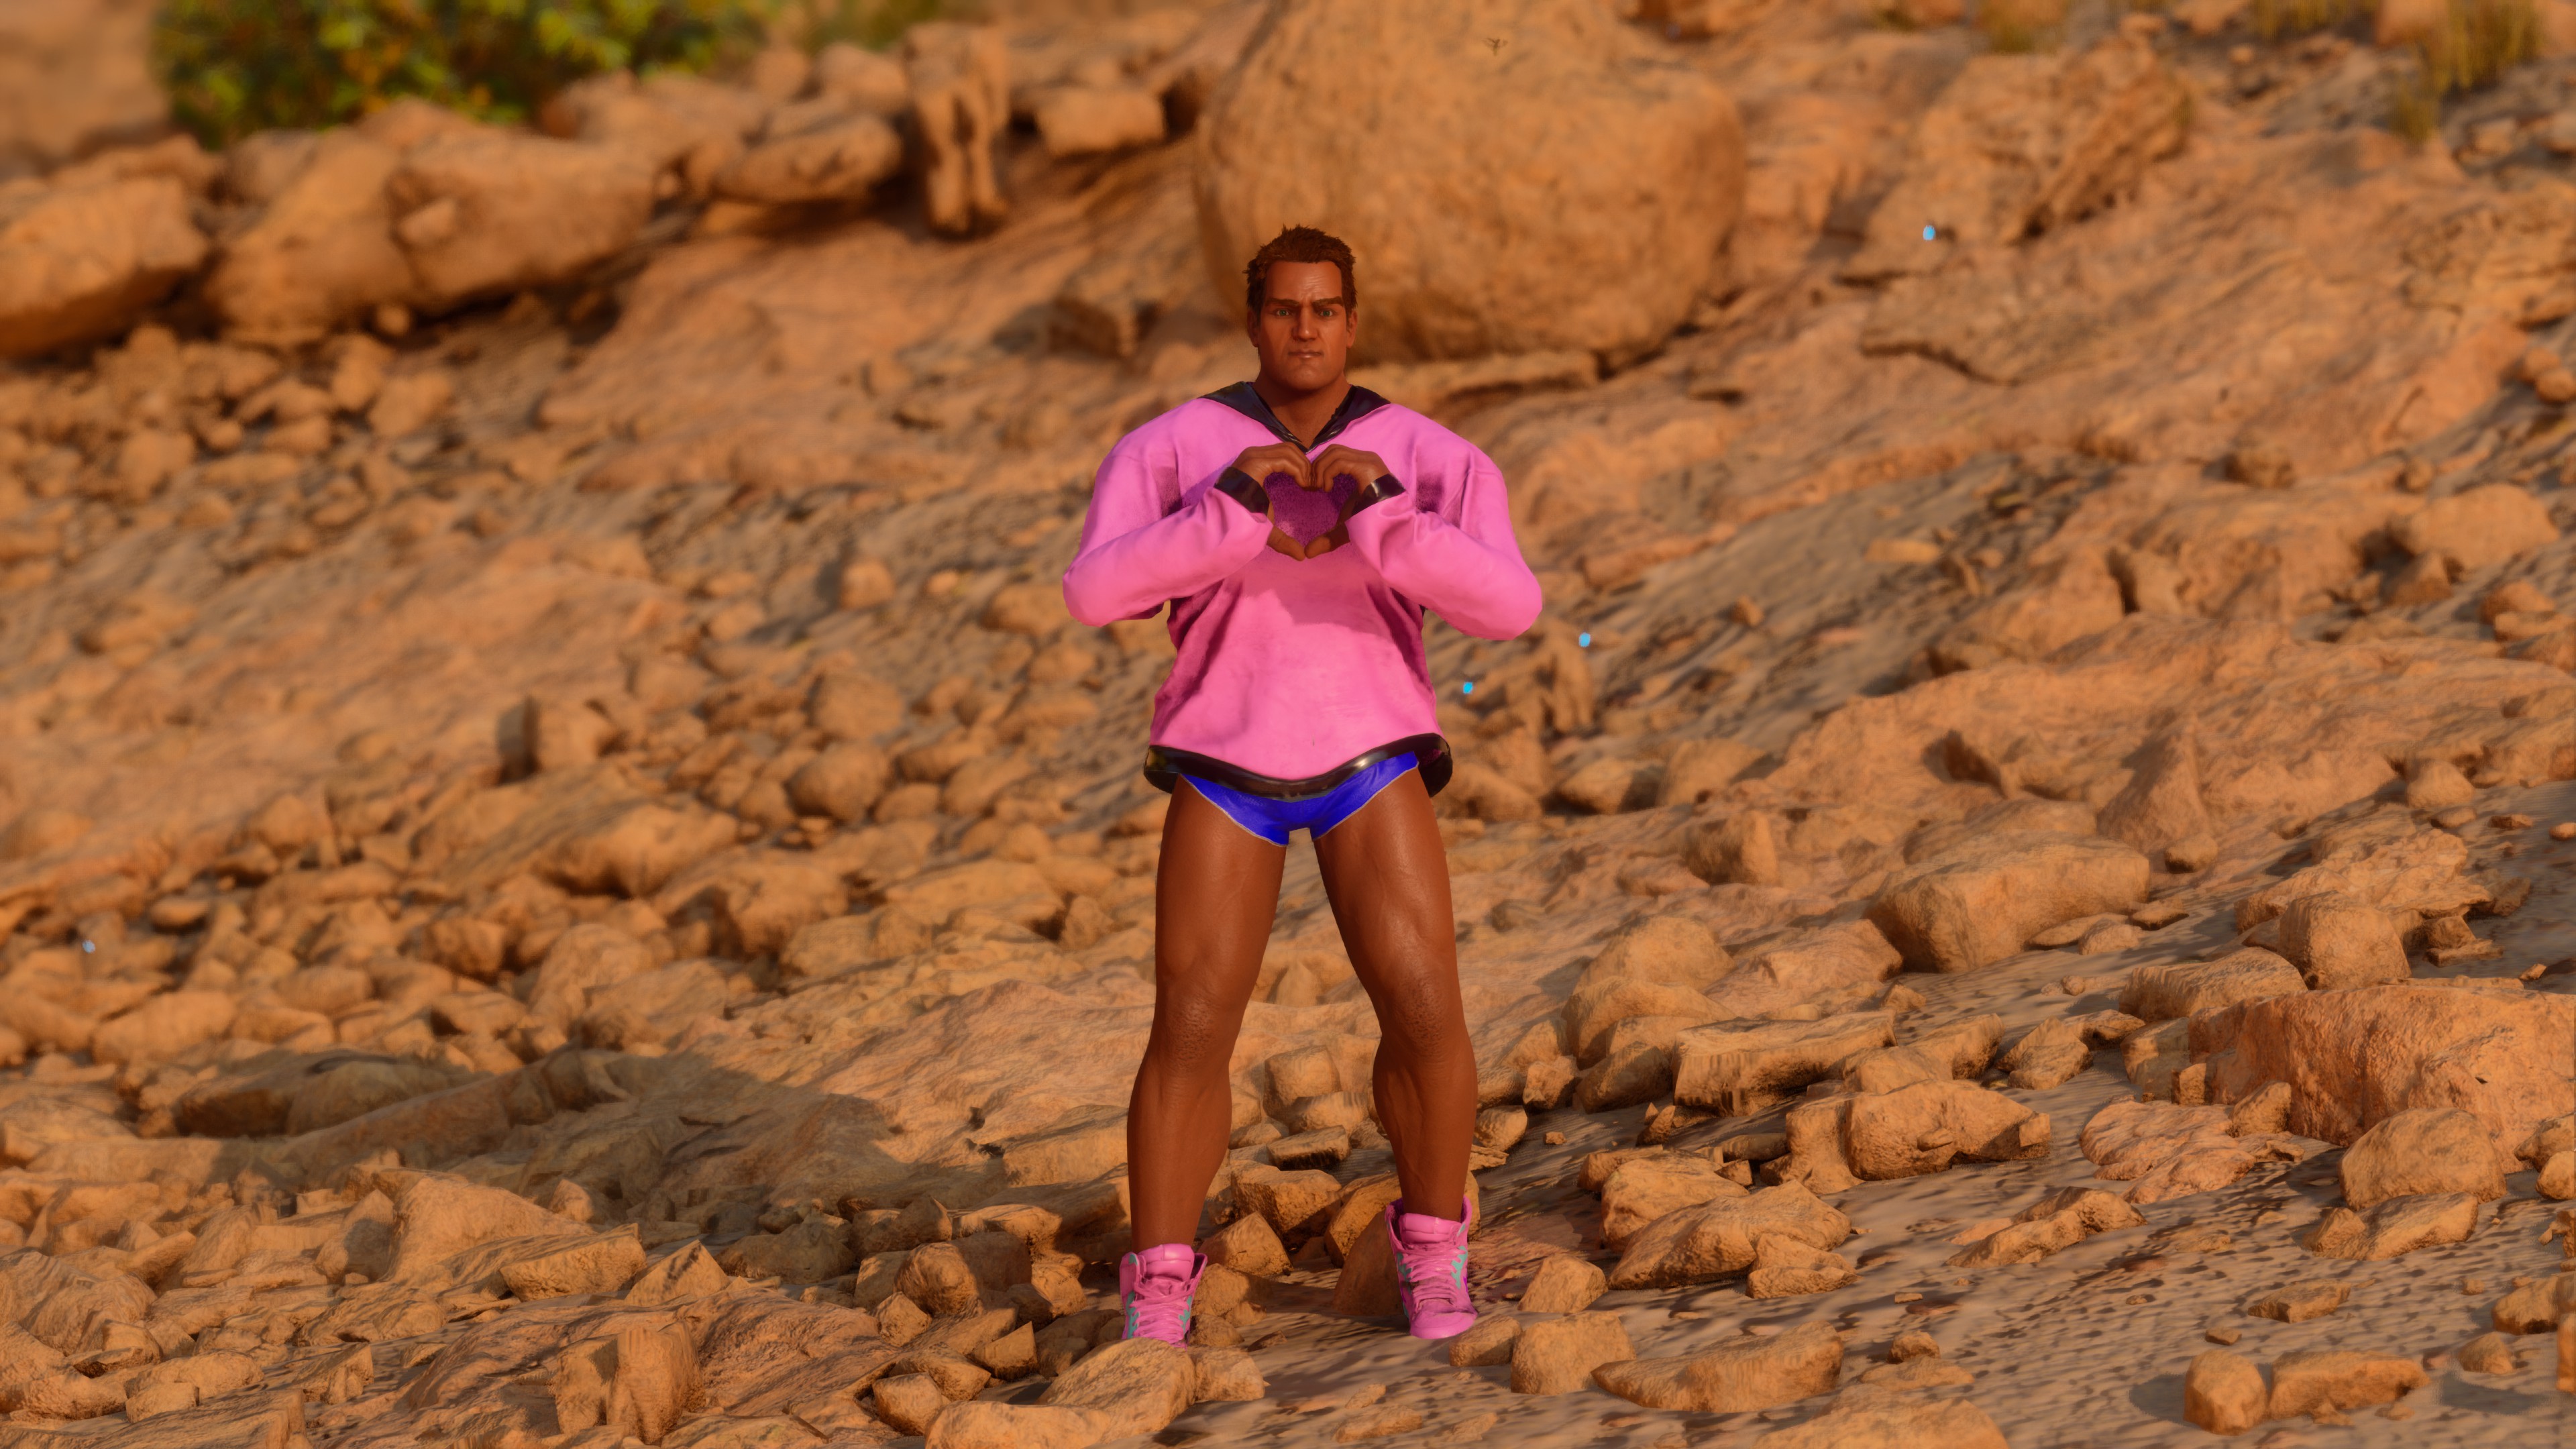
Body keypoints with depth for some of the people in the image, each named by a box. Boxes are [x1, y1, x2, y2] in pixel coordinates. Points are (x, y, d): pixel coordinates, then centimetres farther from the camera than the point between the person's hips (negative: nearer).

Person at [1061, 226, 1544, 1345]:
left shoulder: (1431, 461, -6)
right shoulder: (1170, 450, -6)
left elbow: (1509, 606, -20)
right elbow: (1093, 594, -20)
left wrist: (1381, 510, -33)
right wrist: (1230, 507, -29)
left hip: (1369, 766, 0)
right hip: (1226, 774, 0)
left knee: (1426, 1014, -15)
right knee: (1190, 1033, -12)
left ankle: (1432, 1251, 9)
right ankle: (1157, 1301, 0)